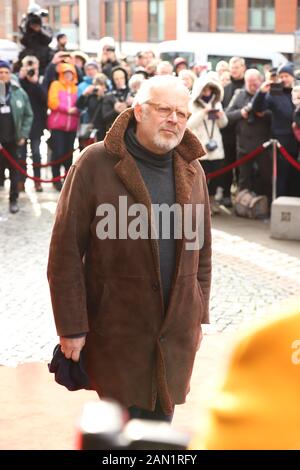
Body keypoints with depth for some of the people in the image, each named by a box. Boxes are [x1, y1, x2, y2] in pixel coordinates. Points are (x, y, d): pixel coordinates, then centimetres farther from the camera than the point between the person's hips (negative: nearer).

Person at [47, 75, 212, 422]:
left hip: (177, 331, 4)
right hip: (118, 330, -4)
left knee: (160, 420, 13)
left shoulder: (192, 170, 6)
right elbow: (66, 250, -10)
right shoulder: (96, 163, -10)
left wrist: (198, 315, 13)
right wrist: (72, 326, -12)